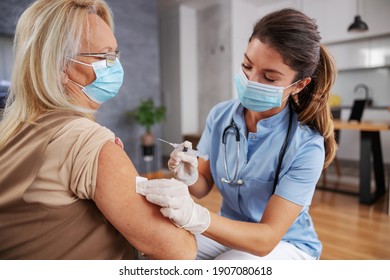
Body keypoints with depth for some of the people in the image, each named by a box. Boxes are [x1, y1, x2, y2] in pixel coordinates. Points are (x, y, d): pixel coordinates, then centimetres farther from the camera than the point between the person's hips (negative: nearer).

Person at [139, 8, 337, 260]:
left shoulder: (306, 147, -25)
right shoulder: (220, 116, -12)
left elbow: (267, 238, -27)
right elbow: (204, 186, -3)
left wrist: (195, 216, -44)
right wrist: (190, 178, -28)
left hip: (286, 244, -3)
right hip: (231, 231, 3)